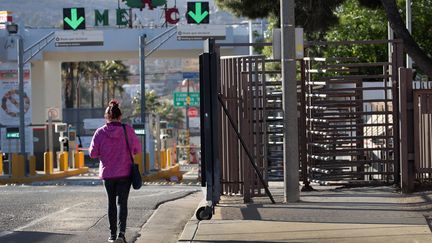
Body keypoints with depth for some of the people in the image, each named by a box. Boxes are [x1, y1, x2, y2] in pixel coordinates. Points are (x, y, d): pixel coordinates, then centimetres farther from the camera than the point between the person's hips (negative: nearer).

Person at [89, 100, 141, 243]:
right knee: (122, 202, -1)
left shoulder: (100, 132, -8)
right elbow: (137, 149, 1)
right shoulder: (128, 130, -7)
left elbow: (93, 153, -5)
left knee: (111, 202, 15)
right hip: (125, 173, -1)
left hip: (107, 173, 1)